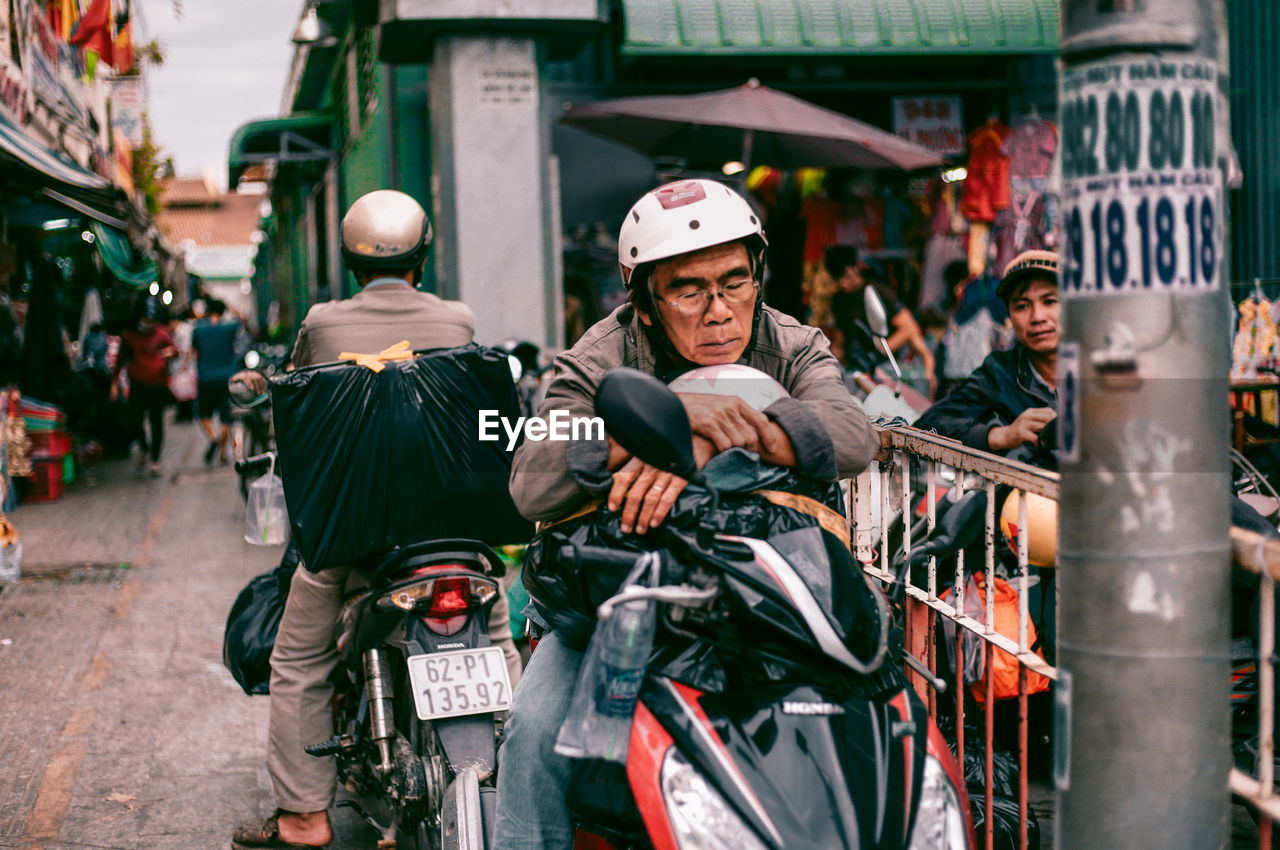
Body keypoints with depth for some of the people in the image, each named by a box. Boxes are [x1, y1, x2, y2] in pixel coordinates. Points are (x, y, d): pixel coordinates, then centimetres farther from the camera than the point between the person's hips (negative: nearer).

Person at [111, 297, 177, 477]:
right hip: (138, 385, 0)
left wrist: (171, 351, -36)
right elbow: (121, 359, 14)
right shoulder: (130, 335, 5)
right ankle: (142, 447, 20)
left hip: (158, 385, 0)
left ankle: (155, 460, 18)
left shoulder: (162, 333, 2)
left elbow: (174, 348, -10)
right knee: (134, 422, -11)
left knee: (156, 422, 5)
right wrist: (115, 382, 10)